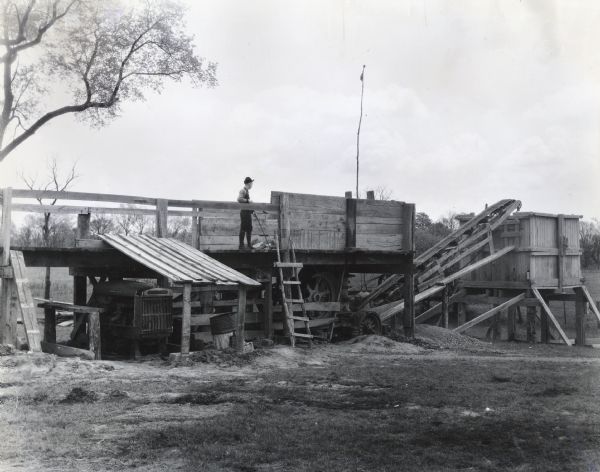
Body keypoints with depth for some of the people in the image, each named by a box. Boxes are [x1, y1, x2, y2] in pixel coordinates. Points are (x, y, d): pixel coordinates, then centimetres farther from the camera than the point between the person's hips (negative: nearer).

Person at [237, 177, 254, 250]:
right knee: (243, 229, -7)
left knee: (249, 228, 12)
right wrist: (248, 200, -24)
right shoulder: (243, 190, -11)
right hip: (244, 212, -10)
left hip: (248, 212, 10)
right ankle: (241, 245, -4)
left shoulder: (247, 190, 18)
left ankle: (249, 245, 18)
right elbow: (239, 199, -26)